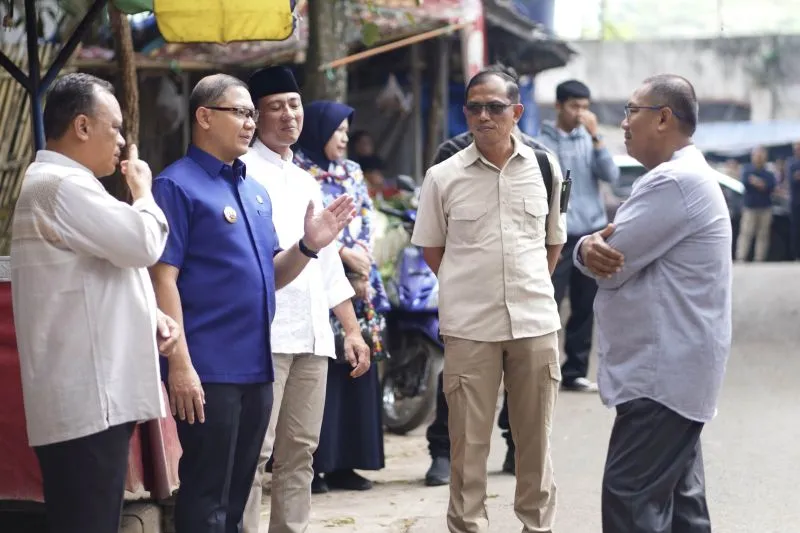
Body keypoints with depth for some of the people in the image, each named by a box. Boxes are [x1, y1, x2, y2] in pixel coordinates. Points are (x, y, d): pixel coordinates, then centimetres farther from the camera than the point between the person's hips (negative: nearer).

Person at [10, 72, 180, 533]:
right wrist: (142, 191, 2)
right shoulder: (59, 185, -13)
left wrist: (152, 315, 10)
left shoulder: (67, 185, 22)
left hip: (98, 397, 11)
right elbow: (143, 244, -19)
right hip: (86, 403, -11)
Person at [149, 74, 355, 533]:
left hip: (255, 367, 8)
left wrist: (309, 246, -1)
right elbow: (163, 278, -14)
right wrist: (180, 363, -20)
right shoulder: (178, 185, -8)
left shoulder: (256, 191, 15)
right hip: (207, 370, -8)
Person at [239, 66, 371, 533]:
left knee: (300, 450, 9)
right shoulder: (243, 171, -1)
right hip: (264, 332, -8)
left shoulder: (306, 182, 22)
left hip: (312, 333, 8)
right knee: (254, 452, -9)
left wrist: (353, 330, 21)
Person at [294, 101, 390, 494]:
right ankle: (310, 465, -4)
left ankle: (343, 462, 9)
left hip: (357, 284, 7)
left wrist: (361, 265, -4)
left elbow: (365, 223, 11)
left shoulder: (353, 173, 17)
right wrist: (346, 255, -13)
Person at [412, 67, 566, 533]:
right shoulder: (443, 177, -1)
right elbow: (431, 248, 10)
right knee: (469, 439, 3)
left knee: (536, 436, 9)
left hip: (536, 321, 2)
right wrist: (467, 287, 5)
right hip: (469, 325, -1)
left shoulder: (544, 168, 4)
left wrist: (532, 287, 10)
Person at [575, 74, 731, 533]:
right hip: (671, 367, 11)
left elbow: (611, 264, -19)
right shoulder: (684, 176, 17)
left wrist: (595, 249, 4)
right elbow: (607, 255, 13)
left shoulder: (674, 182, -19)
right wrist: (591, 250, -11)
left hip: (663, 372, -11)